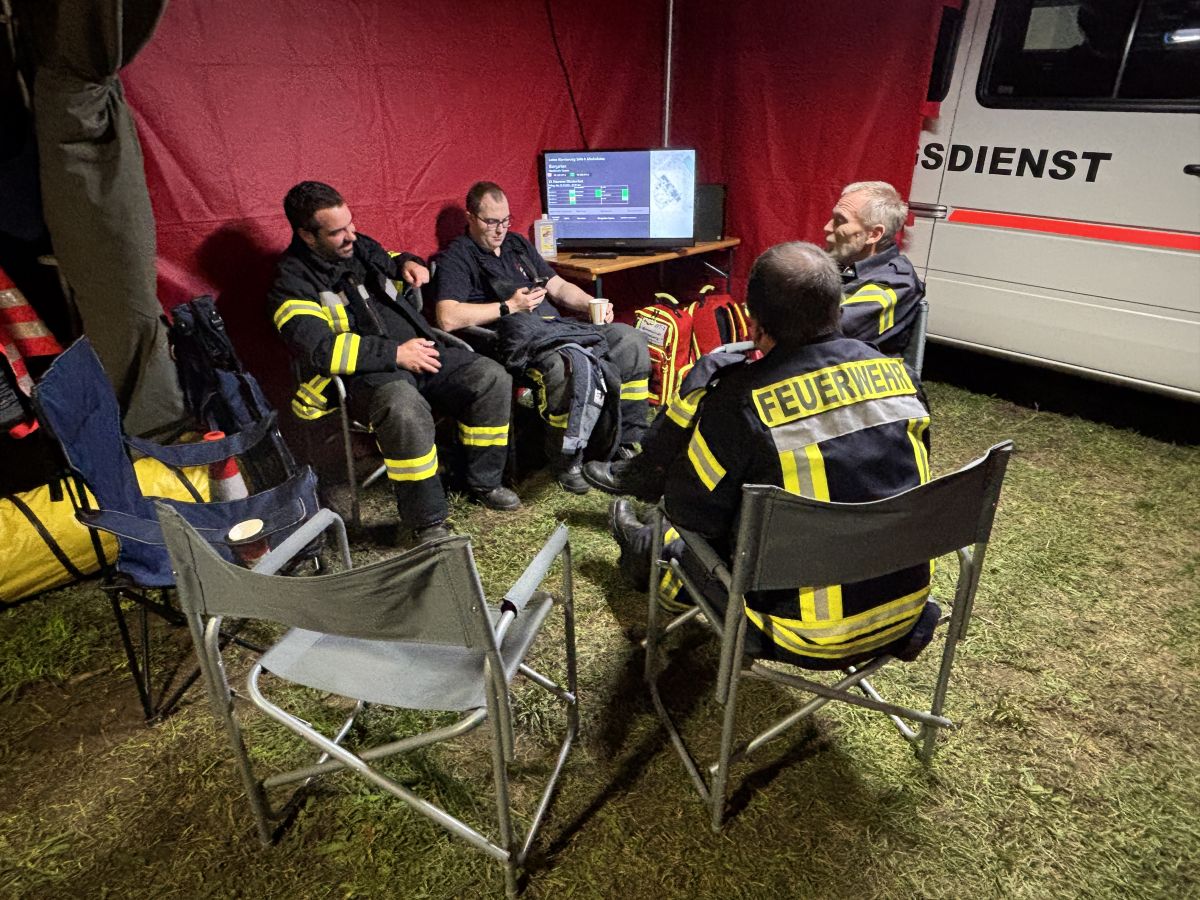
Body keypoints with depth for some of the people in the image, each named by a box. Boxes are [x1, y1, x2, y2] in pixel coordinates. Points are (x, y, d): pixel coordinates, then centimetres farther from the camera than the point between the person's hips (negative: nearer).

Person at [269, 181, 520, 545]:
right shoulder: (293, 283, -6)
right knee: (405, 410, -40)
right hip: (365, 375, -7)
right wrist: (395, 354, -22)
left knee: (492, 378, -10)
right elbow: (321, 349, -21)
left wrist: (407, 263, 10)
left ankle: (484, 482, 5)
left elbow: (391, 264, 37)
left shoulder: (361, 246, 14)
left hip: (419, 349, 7)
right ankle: (427, 522, -22)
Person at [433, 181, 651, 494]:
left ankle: (629, 443, -3)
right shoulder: (456, 258, 2)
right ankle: (568, 462, -18)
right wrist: (509, 307, -11)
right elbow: (448, 318, -14)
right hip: (514, 338, -8)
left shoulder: (518, 244, 26)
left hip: (555, 326, 8)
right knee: (564, 364, -39)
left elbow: (558, 286, 26)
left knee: (630, 340, -8)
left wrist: (592, 304, 6)